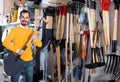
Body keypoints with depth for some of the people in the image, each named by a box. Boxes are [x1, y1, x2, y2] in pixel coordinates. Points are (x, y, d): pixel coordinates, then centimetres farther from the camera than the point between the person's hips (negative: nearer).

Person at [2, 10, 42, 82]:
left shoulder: (32, 31, 5)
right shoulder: (15, 30, -5)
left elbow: (40, 45, 0)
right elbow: (5, 42, -13)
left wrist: (35, 39, -20)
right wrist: (17, 50, -21)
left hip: (29, 61, 3)